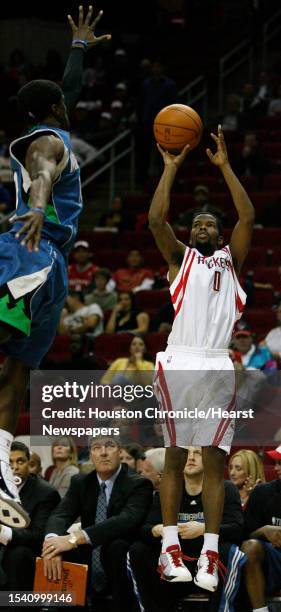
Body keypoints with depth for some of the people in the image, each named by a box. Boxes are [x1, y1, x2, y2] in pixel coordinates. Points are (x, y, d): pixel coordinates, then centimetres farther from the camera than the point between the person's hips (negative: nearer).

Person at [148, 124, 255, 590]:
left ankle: (210, 556, -4)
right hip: (179, 364, -1)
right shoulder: (180, 258, 17)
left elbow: (247, 217, 9)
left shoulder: (230, 259, 21)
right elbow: (156, 219, 3)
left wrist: (225, 166, 9)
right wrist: (172, 166, 5)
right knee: (174, 458, 2)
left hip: (217, 368, 1)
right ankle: (170, 549, 5)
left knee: (214, 461, -2)